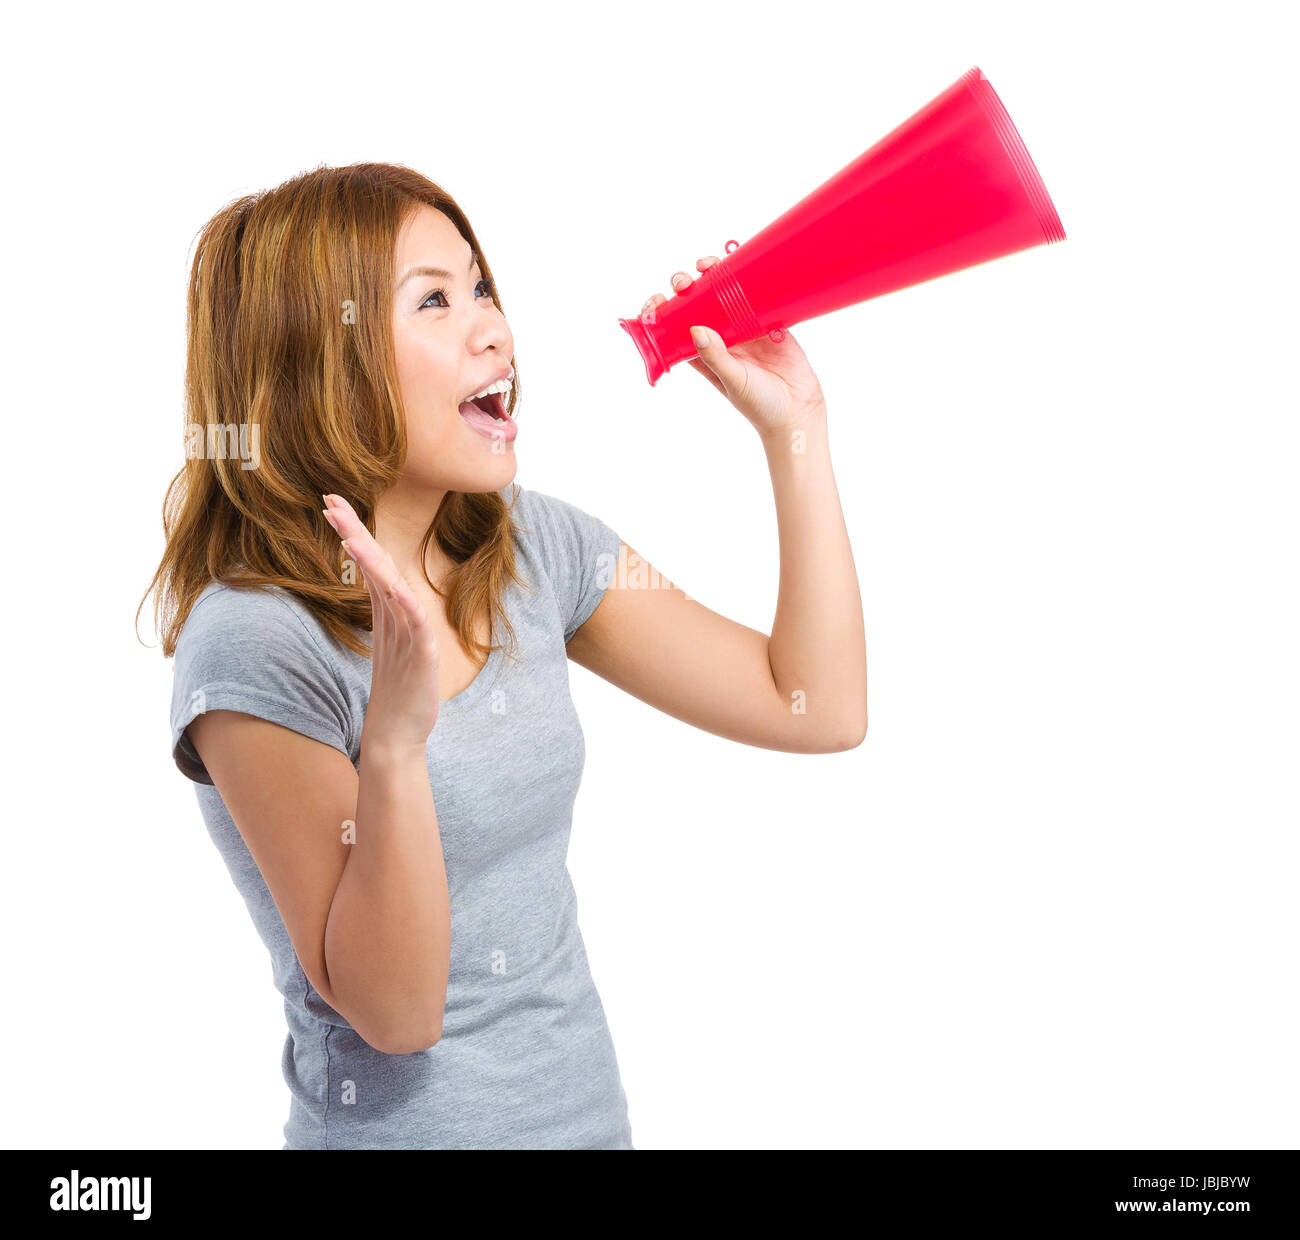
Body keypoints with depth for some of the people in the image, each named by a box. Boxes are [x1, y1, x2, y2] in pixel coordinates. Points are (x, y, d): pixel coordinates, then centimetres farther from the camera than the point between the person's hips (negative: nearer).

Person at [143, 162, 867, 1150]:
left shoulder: (535, 544, -4)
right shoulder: (250, 642, -21)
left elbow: (819, 710, -4)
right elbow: (390, 1010, -22)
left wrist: (792, 426, -7)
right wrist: (396, 738, -36)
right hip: (402, 1125, -6)